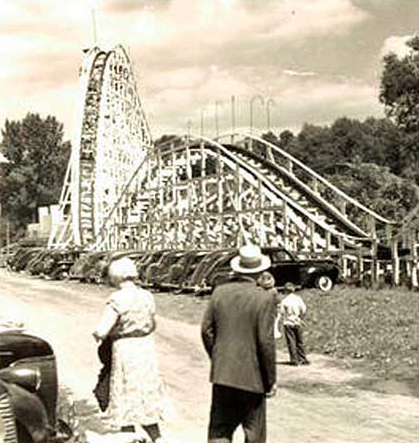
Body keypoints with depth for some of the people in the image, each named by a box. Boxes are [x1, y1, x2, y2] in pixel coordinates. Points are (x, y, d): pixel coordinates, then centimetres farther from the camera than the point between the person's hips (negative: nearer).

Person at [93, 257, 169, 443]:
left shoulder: (116, 300, -17)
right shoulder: (147, 296, 1)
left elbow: (101, 331, -20)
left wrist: (97, 335, 1)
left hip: (125, 350, -6)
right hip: (146, 346, 6)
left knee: (126, 399, 7)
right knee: (146, 396, 18)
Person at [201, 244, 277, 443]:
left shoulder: (220, 291, 1)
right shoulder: (264, 298, -12)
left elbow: (206, 330, 4)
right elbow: (266, 342, -14)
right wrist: (270, 380, -4)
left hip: (222, 373, 4)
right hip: (251, 375, -4)